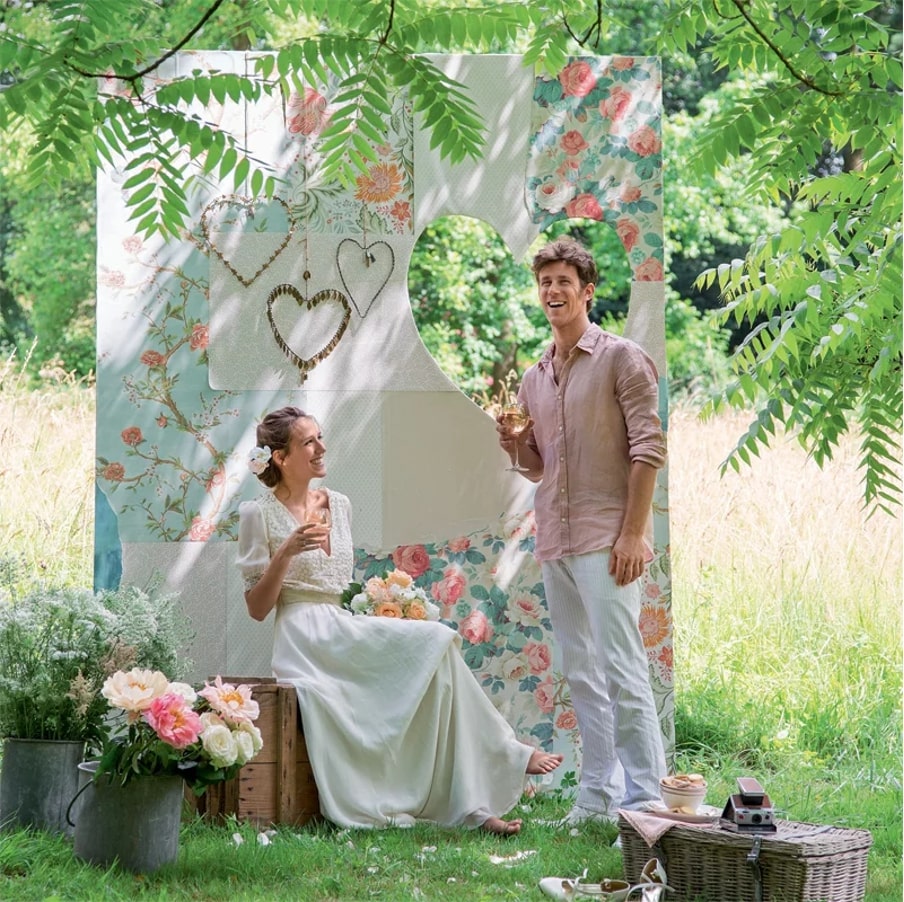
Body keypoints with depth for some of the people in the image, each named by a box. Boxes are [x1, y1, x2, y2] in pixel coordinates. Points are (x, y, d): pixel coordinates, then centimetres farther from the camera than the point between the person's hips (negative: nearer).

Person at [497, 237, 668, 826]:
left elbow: (649, 449, -8)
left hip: (606, 539, -7)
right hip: (555, 543, 7)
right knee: (581, 673, 8)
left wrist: (633, 533, -15)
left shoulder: (621, 359, -2)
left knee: (622, 667, -12)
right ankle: (597, 798, 11)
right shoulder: (534, 379, 17)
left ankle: (644, 796, -11)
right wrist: (512, 443, 1)